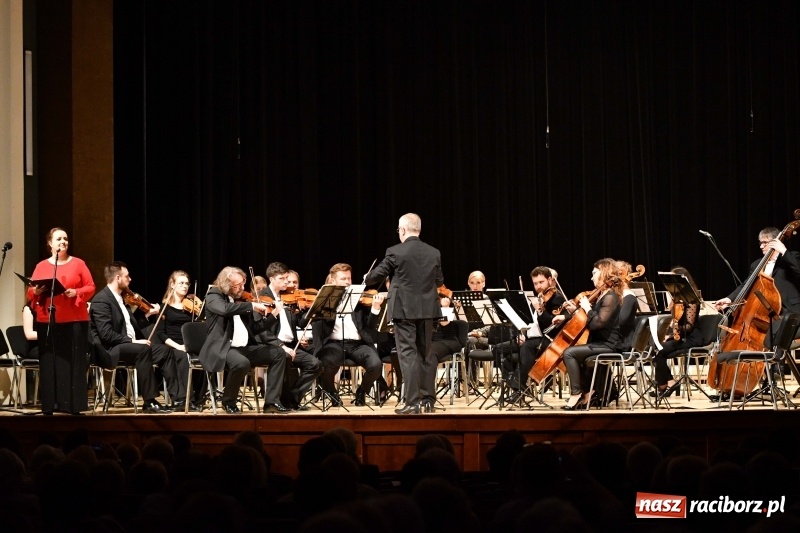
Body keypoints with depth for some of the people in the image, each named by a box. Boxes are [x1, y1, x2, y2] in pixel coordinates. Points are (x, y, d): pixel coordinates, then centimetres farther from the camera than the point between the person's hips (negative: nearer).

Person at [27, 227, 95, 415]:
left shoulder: (78, 264, 7)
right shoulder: (41, 266, 10)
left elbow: (90, 287, 3)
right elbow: (30, 292, 8)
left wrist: (76, 293, -14)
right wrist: (36, 291, -14)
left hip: (75, 320, -1)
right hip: (47, 321, 1)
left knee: (74, 362, -3)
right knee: (49, 363, -1)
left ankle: (74, 404, -1)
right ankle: (50, 405, 2)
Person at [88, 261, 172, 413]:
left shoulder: (119, 298, 18)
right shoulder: (101, 300, -13)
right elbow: (106, 334, -22)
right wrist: (132, 341, -24)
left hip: (127, 345, 10)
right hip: (110, 350, -10)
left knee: (163, 351, -4)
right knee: (143, 350, -32)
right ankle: (149, 402, -31)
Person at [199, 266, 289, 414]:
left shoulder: (241, 300, 15)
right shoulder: (213, 296, -6)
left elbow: (254, 328, 19)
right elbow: (225, 309, -31)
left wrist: (273, 315, 8)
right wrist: (251, 305, -25)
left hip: (244, 347, 8)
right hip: (221, 349, -8)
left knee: (278, 355, -1)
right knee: (242, 363, -37)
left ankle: (271, 402, -5)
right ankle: (229, 402, -12)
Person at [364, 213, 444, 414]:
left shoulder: (395, 252, -9)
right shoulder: (434, 253, 3)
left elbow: (377, 275, 1)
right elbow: (439, 282, 13)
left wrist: (367, 279, 24)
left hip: (404, 309, -4)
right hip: (427, 309, 4)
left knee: (408, 354, -4)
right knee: (425, 353, 13)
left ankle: (413, 402, -9)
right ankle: (428, 399, 16)